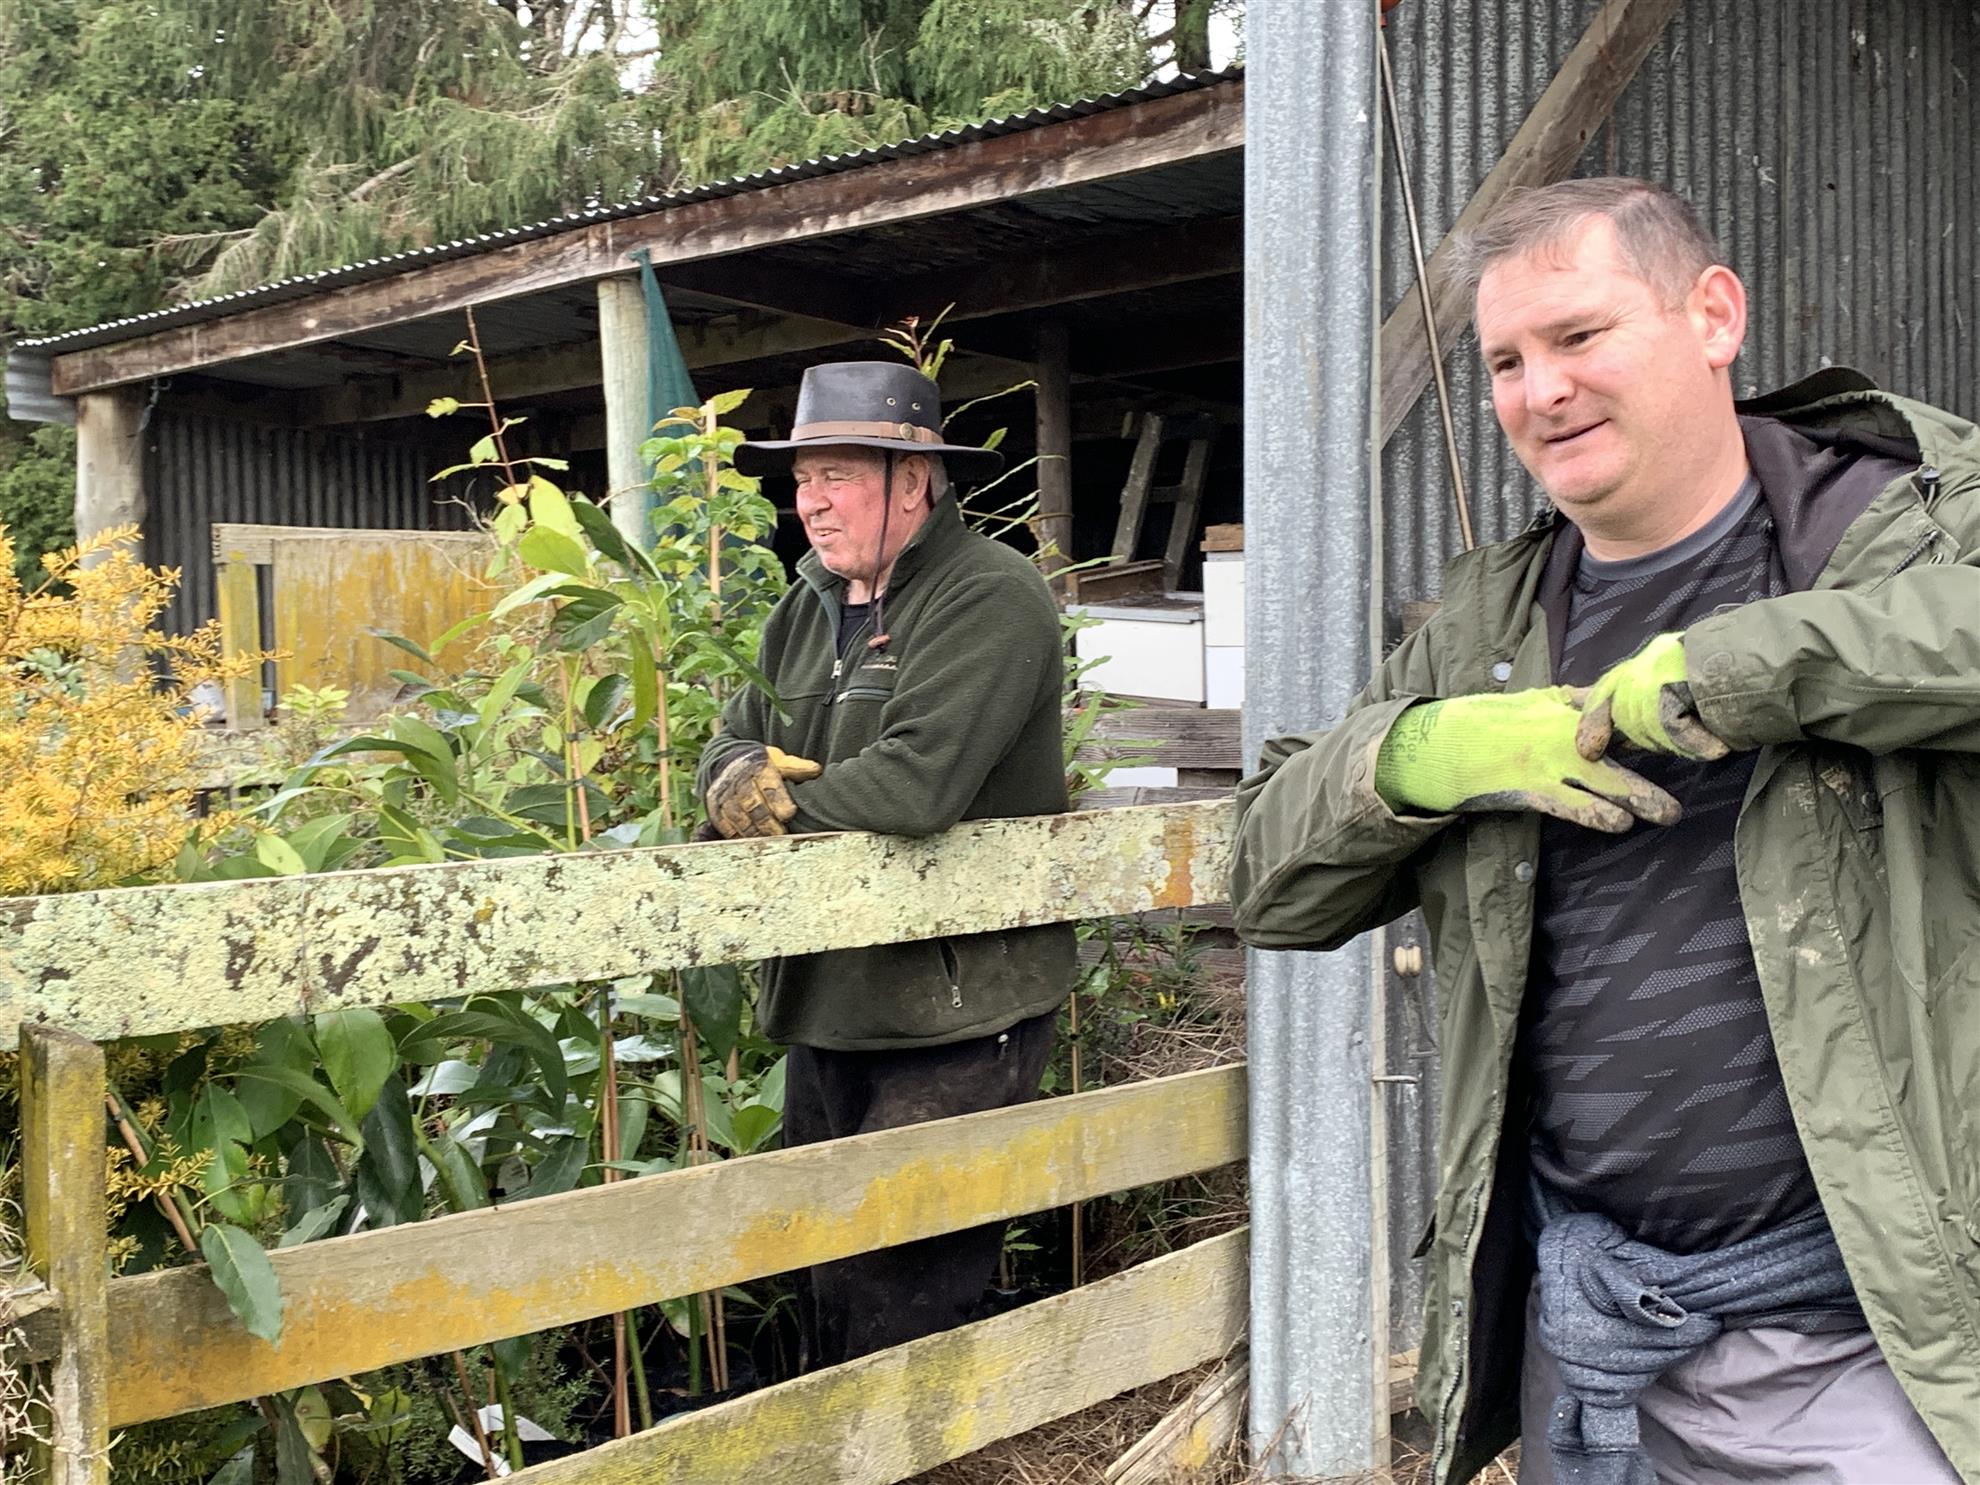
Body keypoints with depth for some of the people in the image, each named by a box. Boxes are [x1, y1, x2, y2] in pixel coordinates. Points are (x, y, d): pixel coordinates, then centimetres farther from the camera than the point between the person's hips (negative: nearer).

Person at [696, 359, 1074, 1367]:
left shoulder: (992, 599, -15)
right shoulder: (809, 607, 13)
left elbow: (916, 781, -27)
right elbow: (737, 734, 15)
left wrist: (781, 801, -11)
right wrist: (734, 772, -11)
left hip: (956, 1021, -8)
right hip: (827, 1012, 8)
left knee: (898, 1303, -6)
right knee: (822, 1293, 18)